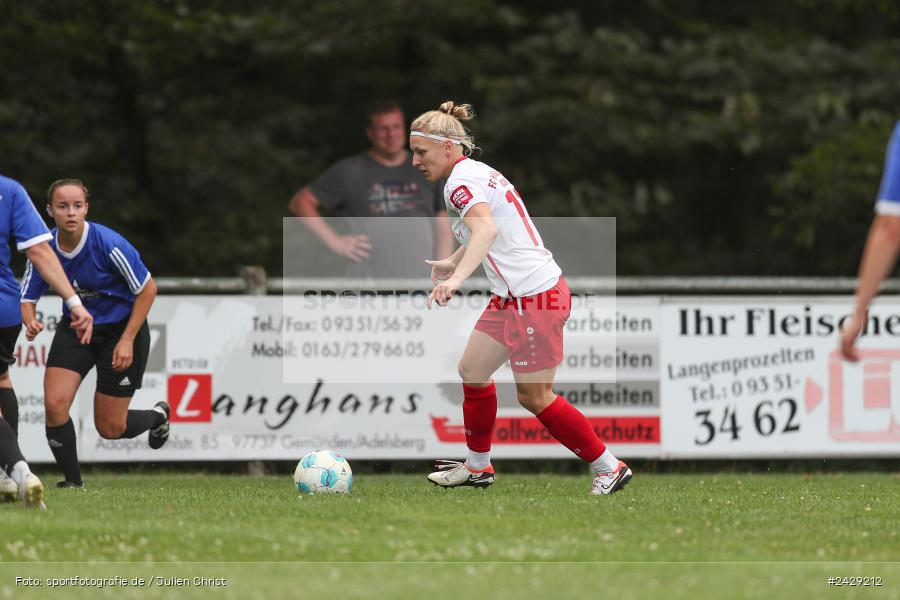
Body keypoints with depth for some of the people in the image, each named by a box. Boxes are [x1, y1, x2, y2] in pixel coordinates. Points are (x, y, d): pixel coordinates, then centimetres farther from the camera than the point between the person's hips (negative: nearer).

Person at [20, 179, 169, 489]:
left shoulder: (109, 244, -25)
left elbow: (147, 289, -14)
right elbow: (27, 297, -3)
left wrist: (127, 340, -17)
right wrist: (30, 322, -27)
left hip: (121, 329, -4)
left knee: (110, 428, 0)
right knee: (54, 405, -17)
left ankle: (157, 416, 35)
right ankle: (73, 481, 3)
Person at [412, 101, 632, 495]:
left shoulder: (461, 180, -18)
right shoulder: (476, 172, 13)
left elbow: (486, 229, -38)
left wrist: (457, 277, -51)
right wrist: (451, 263, 36)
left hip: (535, 296, -10)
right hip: (513, 296, 10)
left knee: (534, 396, -3)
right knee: (472, 370, 14)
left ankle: (609, 468, 6)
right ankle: (477, 467, 25)